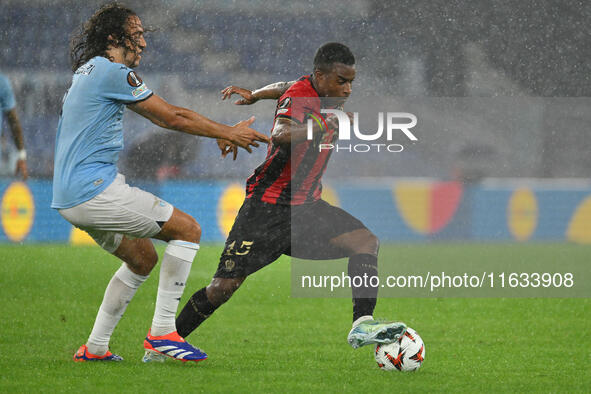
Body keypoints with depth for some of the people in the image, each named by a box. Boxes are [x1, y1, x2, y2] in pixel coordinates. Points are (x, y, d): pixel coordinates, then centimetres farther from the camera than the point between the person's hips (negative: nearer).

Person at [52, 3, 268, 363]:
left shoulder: (90, 71, 20)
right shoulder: (112, 72, -11)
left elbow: (160, 115, 24)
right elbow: (172, 118, -7)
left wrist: (221, 134, 22)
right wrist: (228, 133, 5)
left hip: (71, 196, 10)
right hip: (94, 189, -10)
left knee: (143, 258, 22)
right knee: (188, 229, -6)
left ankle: (95, 348, 19)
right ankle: (162, 332, -7)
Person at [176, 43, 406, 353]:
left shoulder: (326, 96, 6)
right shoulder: (298, 97, -18)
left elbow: (286, 88, 28)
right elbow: (281, 135, -41)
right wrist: (323, 126, -51)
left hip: (306, 208, 7)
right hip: (268, 207, -7)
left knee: (367, 242, -14)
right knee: (224, 287, -7)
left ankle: (362, 326, -22)